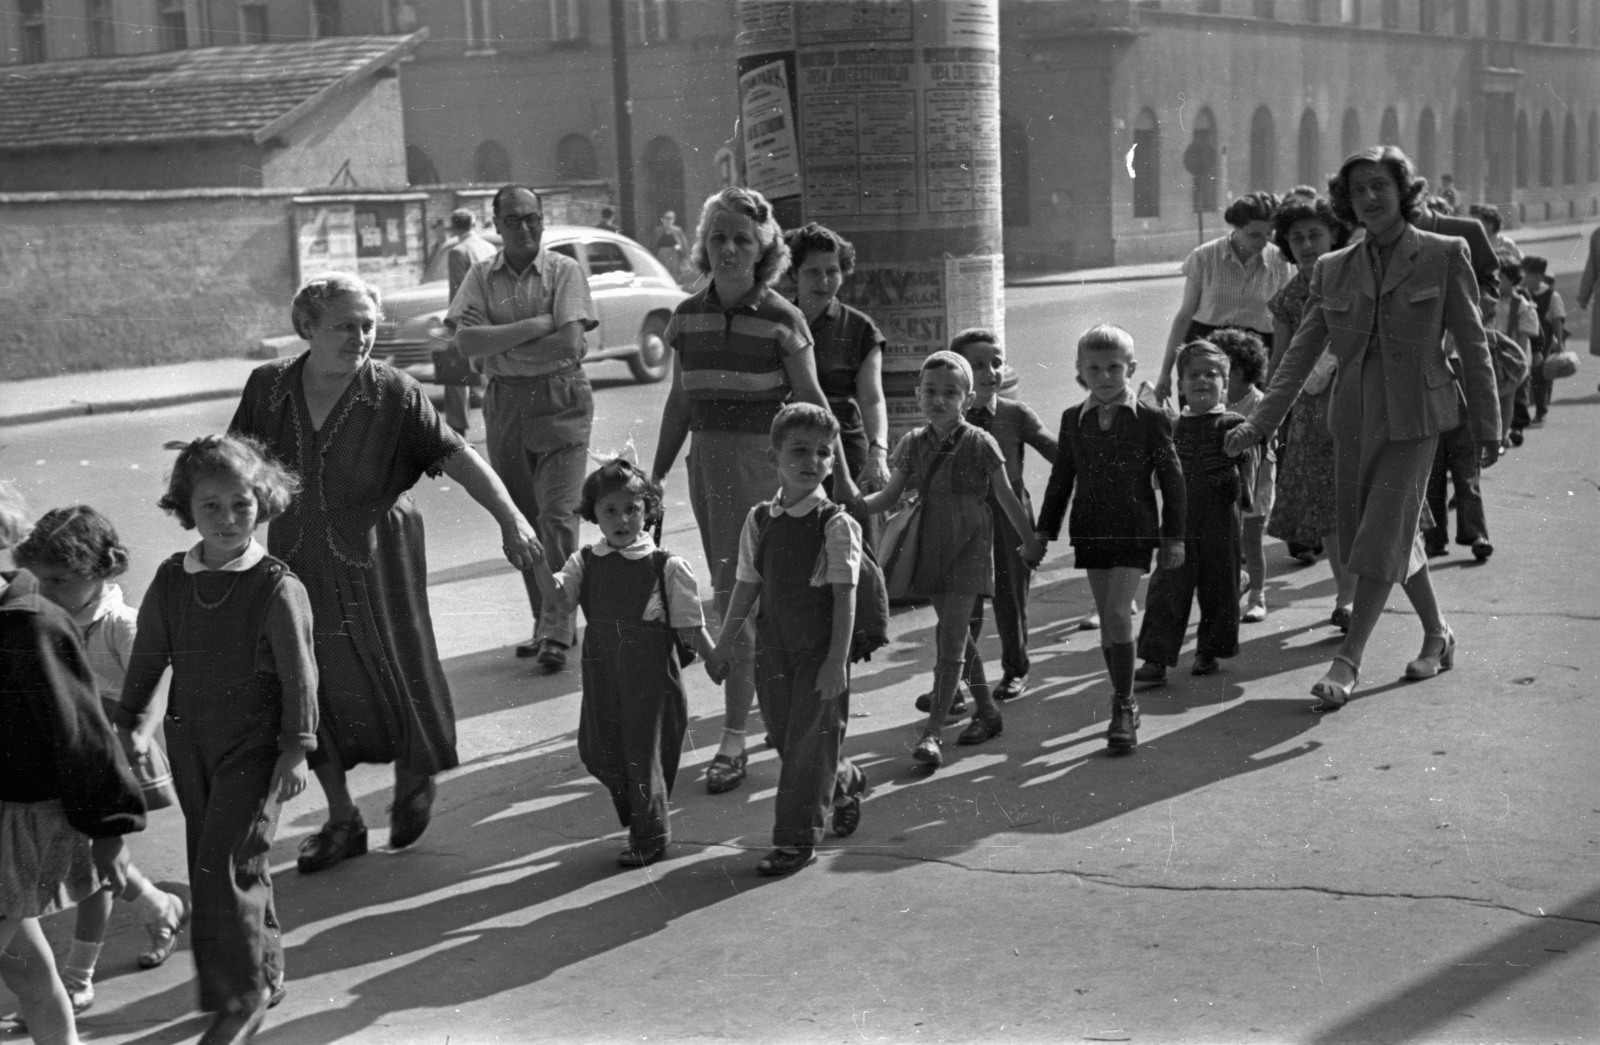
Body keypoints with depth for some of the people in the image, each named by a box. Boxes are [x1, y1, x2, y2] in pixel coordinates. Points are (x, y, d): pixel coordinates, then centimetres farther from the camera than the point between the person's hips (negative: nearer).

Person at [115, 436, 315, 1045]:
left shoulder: (277, 588, -15)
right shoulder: (170, 582, 0)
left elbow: (299, 675, -10)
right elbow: (148, 658, 10)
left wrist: (297, 748, -9)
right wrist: (132, 723, 8)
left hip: (253, 747, -6)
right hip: (191, 742, 6)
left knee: (226, 865, -9)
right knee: (211, 863, 15)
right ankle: (264, 972, 32)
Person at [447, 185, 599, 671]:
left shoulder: (564, 270, -2)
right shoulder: (482, 276, 7)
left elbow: (569, 345, -14)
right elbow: (467, 342, -8)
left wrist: (503, 349, -9)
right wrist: (536, 326, -14)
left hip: (561, 402, -4)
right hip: (504, 406, 4)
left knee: (557, 516, -11)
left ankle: (556, 632, -8)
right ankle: (544, 623, 20)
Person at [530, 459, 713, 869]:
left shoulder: (666, 567, -7)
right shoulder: (585, 563, 3)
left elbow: (690, 626, -4)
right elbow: (557, 595, -13)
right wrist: (538, 558, -27)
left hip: (651, 678, -4)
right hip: (602, 677, 4)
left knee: (644, 752, 3)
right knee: (597, 750, 10)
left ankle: (651, 837, 21)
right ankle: (635, 816, 37)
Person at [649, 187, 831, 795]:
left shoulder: (782, 319, -8)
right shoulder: (689, 315, 7)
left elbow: (810, 400, -2)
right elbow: (680, 401, 14)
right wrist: (655, 475, 14)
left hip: (761, 458, -6)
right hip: (706, 457, 6)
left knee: (741, 597, -9)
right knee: (729, 593, 13)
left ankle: (733, 740, -5)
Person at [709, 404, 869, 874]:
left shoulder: (836, 524, -10)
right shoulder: (759, 521, 3)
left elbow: (845, 597, -13)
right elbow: (746, 587, 10)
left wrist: (837, 659, -18)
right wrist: (724, 645, 11)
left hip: (820, 648, -5)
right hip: (774, 646, 5)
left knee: (809, 739, -1)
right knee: (783, 736, 12)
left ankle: (796, 838, 10)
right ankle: (845, 783, 40)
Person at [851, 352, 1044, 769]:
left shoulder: (980, 444, -8)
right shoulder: (913, 443, 3)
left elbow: (1007, 499, 1)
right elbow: (890, 495, 6)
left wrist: (1030, 542, 10)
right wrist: (858, 502, -14)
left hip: (969, 547, -5)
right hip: (931, 548, 5)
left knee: (951, 638, -11)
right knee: (957, 635, 14)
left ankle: (932, 731, -13)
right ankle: (987, 711, 31)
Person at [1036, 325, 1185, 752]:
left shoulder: (1151, 419, -3)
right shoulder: (1073, 420, 7)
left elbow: (1172, 479, 0)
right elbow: (1061, 478, 13)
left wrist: (1173, 536, -1)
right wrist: (1045, 530, 12)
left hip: (1134, 529, -4)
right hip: (1090, 531, 4)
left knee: (1117, 613, -14)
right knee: (1107, 618, 9)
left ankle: (1124, 707, -6)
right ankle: (1123, 701, 22)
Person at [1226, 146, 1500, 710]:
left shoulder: (1445, 255, -3)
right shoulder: (1333, 269, 5)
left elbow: (1472, 344, 0)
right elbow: (1301, 352, 5)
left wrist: (1487, 427, 1)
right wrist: (1258, 422, -2)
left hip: (1414, 416, -4)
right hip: (1354, 416, 4)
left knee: (1383, 537, -9)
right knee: (1393, 534, 12)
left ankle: (1346, 662, -5)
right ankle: (1437, 635, 32)